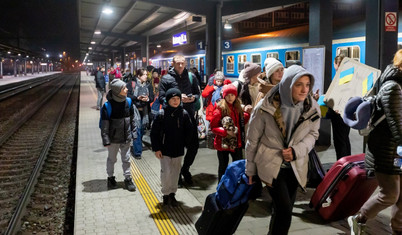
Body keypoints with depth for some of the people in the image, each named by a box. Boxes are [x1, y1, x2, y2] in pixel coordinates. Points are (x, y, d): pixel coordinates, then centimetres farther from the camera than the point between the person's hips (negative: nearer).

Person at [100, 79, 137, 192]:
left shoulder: (128, 102, -4)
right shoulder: (108, 106, -18)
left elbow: (132, 119, 7)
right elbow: (104, 125, -13)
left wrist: (134, 133, 8)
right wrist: (106, 140, -14)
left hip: (126, 138, 3)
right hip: (113, 138, -3)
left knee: (126, 159, 12)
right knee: (112, 159, 16)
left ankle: (128, 178, 26)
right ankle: (111, 177, 35)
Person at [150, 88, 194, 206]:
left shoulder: (184, 114, -3)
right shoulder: (162, 114, -10)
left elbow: (189, 130, 7)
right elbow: (154, 132, -6)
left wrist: (186, 144, 1)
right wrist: (156, 148, -8)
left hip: (178, 149, 3)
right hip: (164, 150, -2)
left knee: (176, 172, 11)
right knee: (166, 172, -4)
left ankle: (172, 194, 27)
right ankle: (166, 194, 17)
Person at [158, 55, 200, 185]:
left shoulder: (191, 77, 7)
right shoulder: (166, 79, -2)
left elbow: (197, 93, 13)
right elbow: (161, 98, -6)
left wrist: (193, 98, -9)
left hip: (189, 115, 3)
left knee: (194, 144, 7)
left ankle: (185, 168, 31)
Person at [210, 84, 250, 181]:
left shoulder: (238, 108, 5)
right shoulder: (220, 109, -12)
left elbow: (242, 122, 15)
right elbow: (213, 127, -12)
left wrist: (247, 114, -2)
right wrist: (226, 131, -25)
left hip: (236, 142, 5)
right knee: (223, 166, 11)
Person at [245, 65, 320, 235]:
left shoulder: (312, 108, -8)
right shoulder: (265, 107, -17)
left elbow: (312, 134, 7)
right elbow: (252, 139, -6)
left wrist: (296, 150, -13)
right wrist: (250, 169, 2)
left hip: (295, 166, 4)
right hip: (270, 164, -4)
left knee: (283, 211, 15)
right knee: (284, 209, -14)